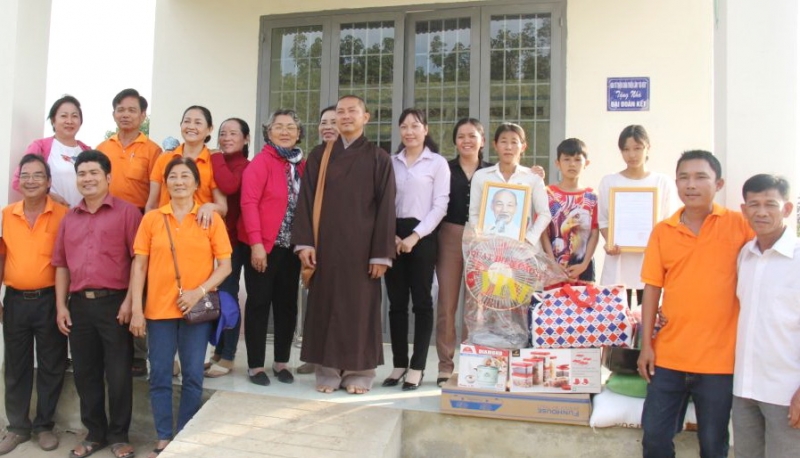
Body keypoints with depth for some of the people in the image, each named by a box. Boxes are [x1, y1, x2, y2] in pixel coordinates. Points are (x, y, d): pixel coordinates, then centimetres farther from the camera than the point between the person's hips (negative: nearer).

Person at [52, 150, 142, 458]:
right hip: (79, 304, 5)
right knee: (85, 373, 12)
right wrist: (61, 305, 8)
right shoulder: (69, 218, 14)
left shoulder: (126, 212, -2)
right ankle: (94, 433, 25)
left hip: (114, 302, -5)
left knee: (118, 373, 2)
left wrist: (130, 300, -13)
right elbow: (61, 264, 15)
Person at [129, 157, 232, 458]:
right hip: (159, 309, 1)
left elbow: (225, 265, 0)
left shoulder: (211, 219, 1)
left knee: (193, 375, 6)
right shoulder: (152, 219, 4)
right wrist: (136, 309, -3)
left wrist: (200, 291, -14)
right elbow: (139, 265, 3)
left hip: (197, 310, -1)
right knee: (159, 376, 5)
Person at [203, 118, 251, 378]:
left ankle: (227, 358, 9)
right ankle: (217, 352, 22)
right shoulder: (214, 162, 14)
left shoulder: (246, 167, -5)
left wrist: (216, 157, -14)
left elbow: (229, 186, -25)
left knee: (227, 294, -2)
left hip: (231, 238, -6)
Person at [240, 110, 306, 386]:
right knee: (259, 302, 3)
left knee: (287, 303, 11)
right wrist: (256, 243, -19)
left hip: (291, 246, 5)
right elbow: (249, 203, -13)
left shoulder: (302, 165, 10)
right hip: (263, 246, -5)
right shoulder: (260, 162, -6)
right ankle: (255, 365, 13)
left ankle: (281, 362, 24)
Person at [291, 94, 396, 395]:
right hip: (325, 245, 2)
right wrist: (304, 242, -6)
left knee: (361, 307, 3)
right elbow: (306, 200, 4)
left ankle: (360, 372, 13)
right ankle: (328, 370, 15)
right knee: (326, 305, 5)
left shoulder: (379, 159, 2)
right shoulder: (318, 156, 9)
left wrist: (381, 253, -9)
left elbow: (386, 208, -3)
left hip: (362, 246, -2)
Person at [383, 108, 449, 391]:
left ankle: (417, 367, 6)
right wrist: (391, 234, -6)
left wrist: (415, 236, -12)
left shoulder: (438, 163, 2)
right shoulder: (391, 162, 12)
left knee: (421, 301, 0)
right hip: (394, 237, 3)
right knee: (396, 302, 6)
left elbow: (440, 206, -4)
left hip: (422, 236, -3)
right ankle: (399, 364, 14)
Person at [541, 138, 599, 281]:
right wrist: (554, 264, -12)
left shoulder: (591, 196, 5)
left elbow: (595, 233, 1)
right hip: (554, 267, -1)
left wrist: (584, 264, -9)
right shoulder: (548, 194, 0)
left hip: (582, 267, 1)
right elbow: (543, 232, -4)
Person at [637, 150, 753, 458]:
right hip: (668, 355, 2)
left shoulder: (738, 225, -4)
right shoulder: (662, 231, 2)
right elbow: (652, 289, 4)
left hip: (719, 358, -2)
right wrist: (646, 345, 2)